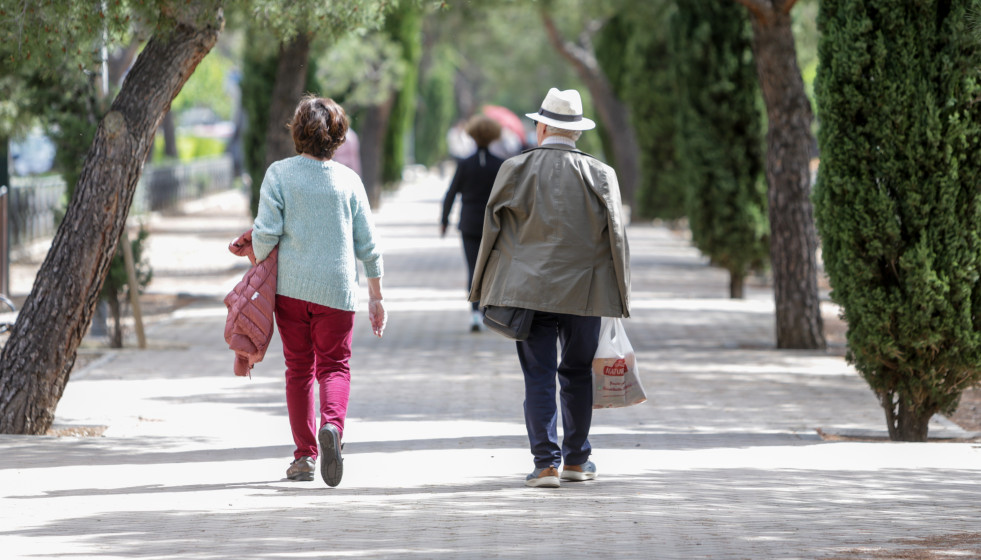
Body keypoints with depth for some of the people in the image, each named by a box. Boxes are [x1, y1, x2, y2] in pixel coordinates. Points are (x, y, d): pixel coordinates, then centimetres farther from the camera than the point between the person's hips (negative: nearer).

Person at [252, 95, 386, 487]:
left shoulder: (279, 174, -4)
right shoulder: (348, 180, 2)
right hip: (336, 288, 0)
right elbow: (367, 244, 5)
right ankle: (332, 424, -22)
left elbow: (265, 232, -10)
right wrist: (376, 296, 13)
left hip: (291, 285, 0)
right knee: (334, 365, 7)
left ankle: (304, 454, 11)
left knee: (299, 369, 11)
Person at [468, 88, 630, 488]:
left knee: (539, 377, 1)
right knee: (577, 375, 14)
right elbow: (615, 236, 1)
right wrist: (620, 295, 9)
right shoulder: (600, 175, 0)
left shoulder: (515, 170, -1)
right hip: (583, 291, 1)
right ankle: (576, 460, 21)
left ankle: (546, 463, -6)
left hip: (528, 290, -1)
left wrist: (484, 288, 12)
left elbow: (493, 227, 3)